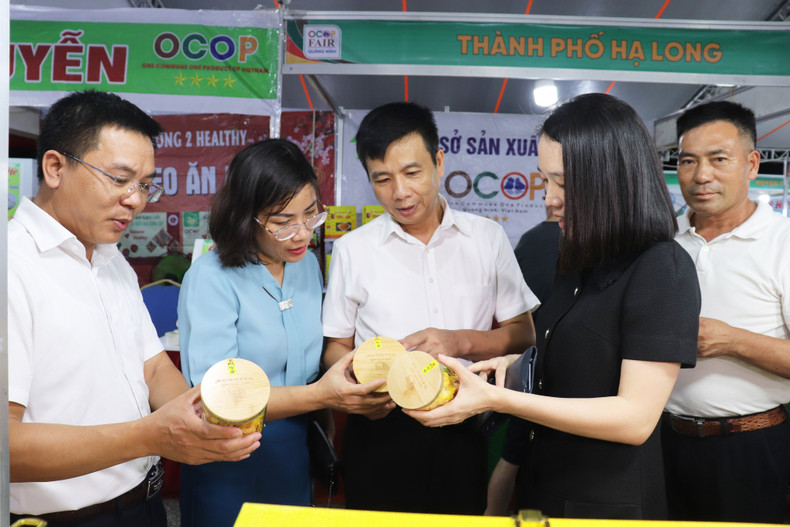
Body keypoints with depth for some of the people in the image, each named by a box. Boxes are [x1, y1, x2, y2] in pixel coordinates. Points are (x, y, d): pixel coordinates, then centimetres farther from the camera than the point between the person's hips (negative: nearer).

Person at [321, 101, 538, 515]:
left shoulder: (488, 238, 1)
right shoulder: (353, 249, 0)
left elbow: (522, 334, 3)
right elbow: (337, 346, 4)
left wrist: (461, 342, -15)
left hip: (466, 430, 1)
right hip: (383, 430, 0)